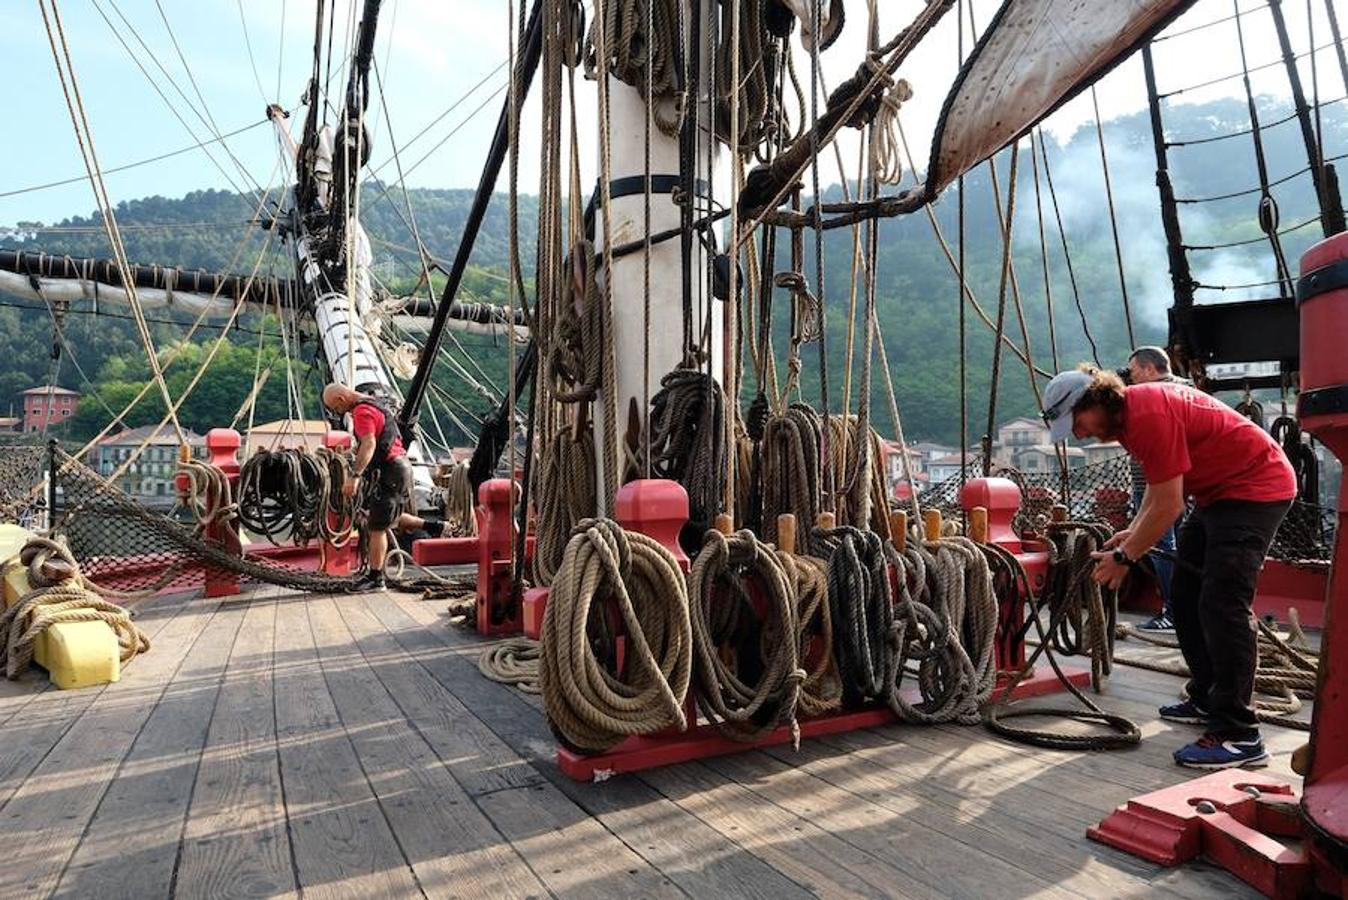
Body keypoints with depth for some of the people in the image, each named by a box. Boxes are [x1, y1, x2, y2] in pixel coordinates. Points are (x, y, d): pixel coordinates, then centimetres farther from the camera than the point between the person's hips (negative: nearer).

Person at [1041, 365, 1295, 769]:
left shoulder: (1149, 415, -26)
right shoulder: (1129, 413, 5)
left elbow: (1169, 505, -25)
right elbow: (1158, 484, 15)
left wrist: (1125, 557, -15)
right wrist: (1133, 532, 6)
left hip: (1255, 487, -10)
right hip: (1219, 492, 11)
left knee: (1222, 606, -16)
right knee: (1185, 597, 12)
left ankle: (1239, 736, -13)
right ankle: (1207, 701, 21)